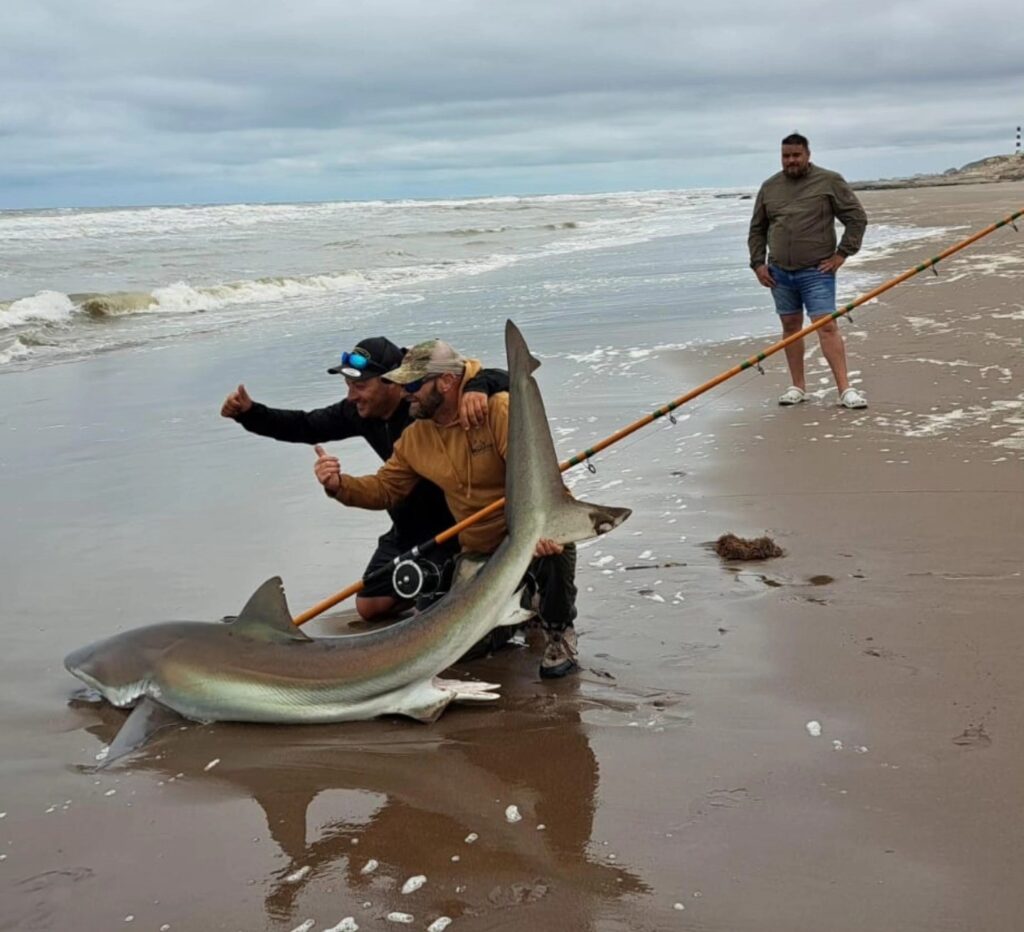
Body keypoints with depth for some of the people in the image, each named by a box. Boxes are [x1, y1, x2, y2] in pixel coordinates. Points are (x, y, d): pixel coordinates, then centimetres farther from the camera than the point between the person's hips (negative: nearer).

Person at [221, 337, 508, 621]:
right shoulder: (358, 412, -6)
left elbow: (499, 380, -33)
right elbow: (304, 427, 5)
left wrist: (476, 389, -56)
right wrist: (249, 413, -6)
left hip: (454, 526, -7)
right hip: (406, 529, 7)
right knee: (369, 608, 10)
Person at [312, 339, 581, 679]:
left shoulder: (499, 409, -20)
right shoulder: (414, 438, 2)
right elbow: (384, 489, 8)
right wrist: (339, 485, -12)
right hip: (479, 550, 6)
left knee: (554, 551, -40)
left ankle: (559, 631, -9)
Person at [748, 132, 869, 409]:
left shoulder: (829, 181, -3)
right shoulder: (769, 187, 9)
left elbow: (857, 217, -2)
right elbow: (757, 229, 16)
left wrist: (841, 254, -7)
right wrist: (758, 263, 6)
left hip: (816, 271, -4)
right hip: (780, 272, 4)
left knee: (827, 326, -11)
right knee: (790, 326, 9)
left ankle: (845, 389, -12)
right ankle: (798, 387, 18)